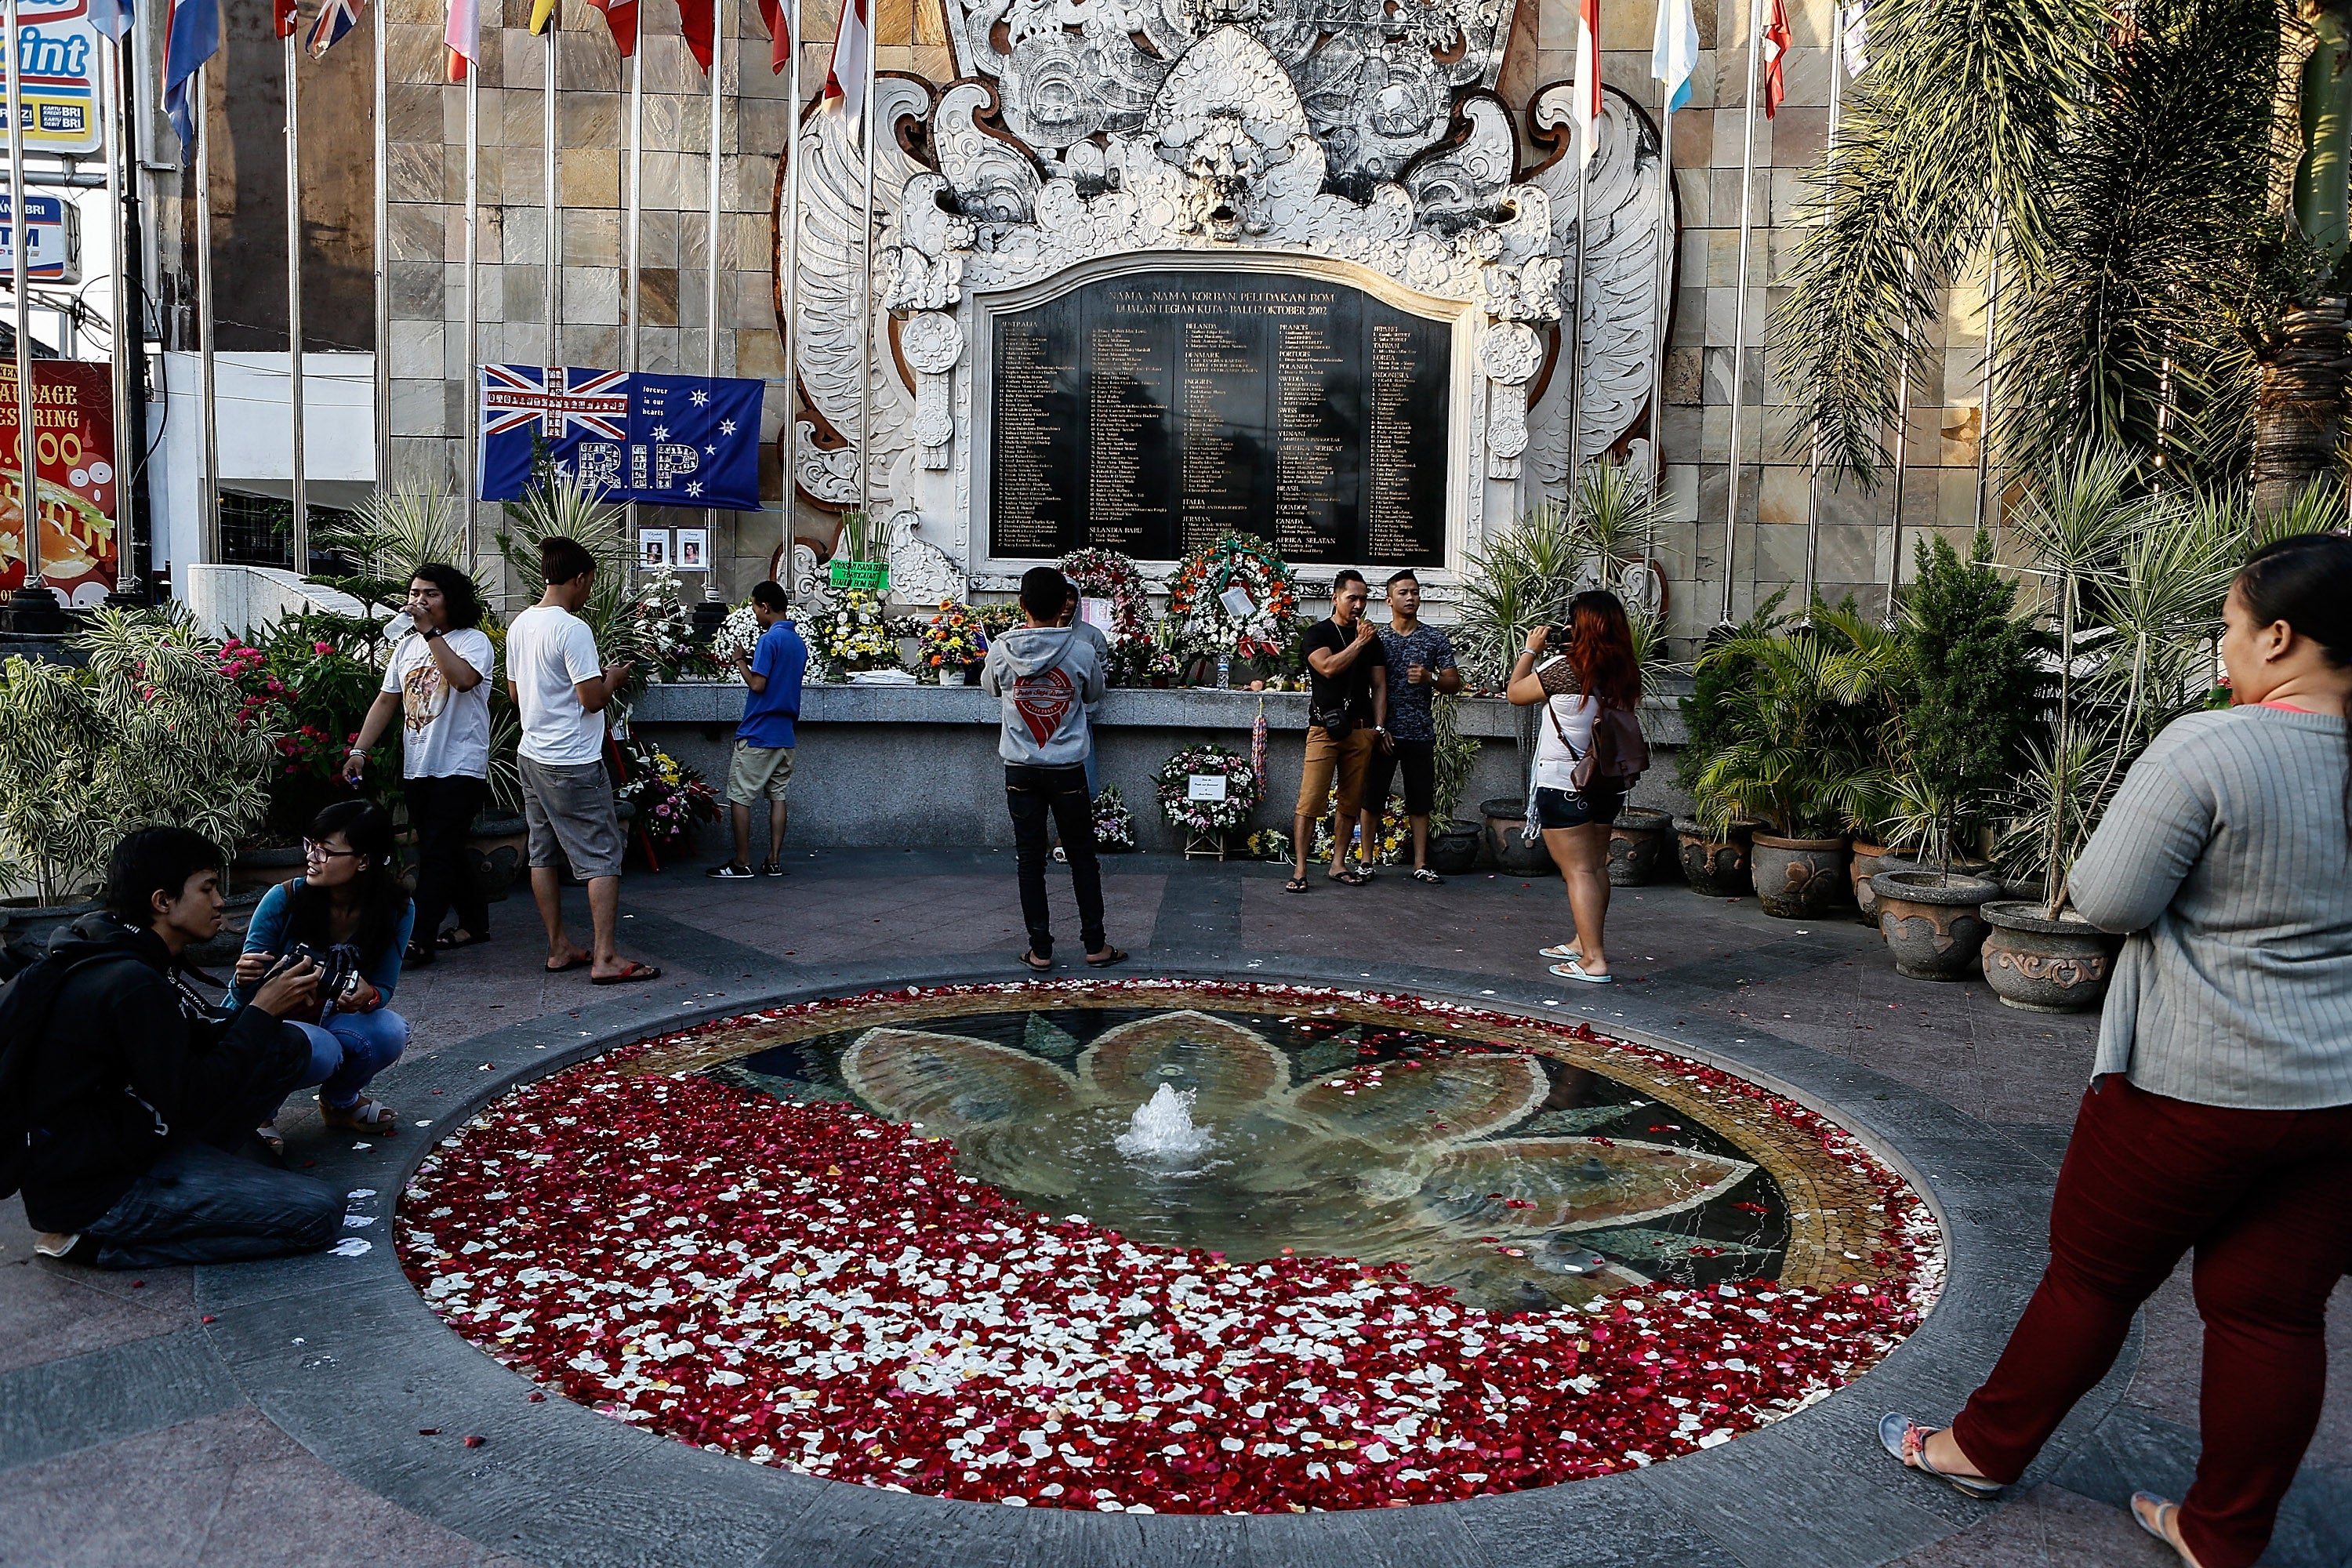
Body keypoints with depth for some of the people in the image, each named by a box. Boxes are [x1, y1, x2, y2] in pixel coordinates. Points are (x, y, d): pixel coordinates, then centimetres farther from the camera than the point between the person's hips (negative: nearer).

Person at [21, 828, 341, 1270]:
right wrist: (262, 1012, -14)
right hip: (91, 1191, -9)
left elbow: (206, 1031, 14)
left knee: (289, 1047, 5)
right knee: (319, 1213, -18)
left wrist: (273, 1000, -3)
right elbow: (192, 1102, -22)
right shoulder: (134, 985, -26)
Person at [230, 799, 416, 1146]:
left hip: (323, 1020, 3)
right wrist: (244, 979, -39)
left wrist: (369, 997, -33)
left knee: (390, 1032, -27)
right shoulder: (283, 899, -21)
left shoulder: (396, 910, -14)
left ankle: (340, 1102, 6)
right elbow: (245, 995, -14)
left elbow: (383, 988, -8)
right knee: (321, 1049, -35)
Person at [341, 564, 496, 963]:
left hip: (459, 768, -7)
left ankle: (420, 938, -11)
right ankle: (474, 922, 25)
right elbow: (386, 702, 16)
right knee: (444, 853, 13)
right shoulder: (406, 646, 15)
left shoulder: (474, 641, -7)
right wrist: (359, 750, 9)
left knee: (437, 853, -10)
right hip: (417, 768, 8)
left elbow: (464, 678, -29)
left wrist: (431, 632, -26)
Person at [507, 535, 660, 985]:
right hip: (573, 763, -9)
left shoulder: (520, 626, 8)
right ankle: (605, 959, -5)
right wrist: (613, 678, 1)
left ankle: (559, 948, 20)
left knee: (544, 854, 12)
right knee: (601, 858, -3)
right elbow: (592, 699, -19)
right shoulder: (573, 629, -18)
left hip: (531, 756, 9)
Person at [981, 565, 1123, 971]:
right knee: (1082, 857, 11)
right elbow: (1095, 694, 9)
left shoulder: (1001, 651, -8)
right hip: (1067, 770, -1)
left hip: (1020, 770, 1)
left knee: (1030, 861, 8)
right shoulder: (1081, 651, -11)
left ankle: (1040, 950, 10)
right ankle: (1095, 945, 16)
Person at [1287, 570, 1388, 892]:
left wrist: (1379, 726, 6)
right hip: (1325, 729, -5)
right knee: (1310, 801, -9)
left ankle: (1338, 864, 17)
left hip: (1361, 731, 5)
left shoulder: (1372, 639, 16)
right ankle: (1299, 870, -7)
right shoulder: (1318, 633, 2)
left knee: (1350, 802, 8)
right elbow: (1328, 667, -16)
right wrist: (1359, 642, -9)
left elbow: (1379, 685, 15)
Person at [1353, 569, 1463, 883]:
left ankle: (1421, 865, 12)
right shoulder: (1377, 639, 4)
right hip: (1383, 732, -1)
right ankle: (1366, 860, 14)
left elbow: (1454, 683, 6)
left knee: (1420, 801, 6)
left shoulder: (1436, 639, 6)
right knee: (1372, 798, 3)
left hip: (1421, 734, 1)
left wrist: (1429, 678, -15)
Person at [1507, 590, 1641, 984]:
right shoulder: (1627, 673, -1)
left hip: (1563, 784, -7)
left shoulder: (1563, 669, -18)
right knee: (1597, 865, 17)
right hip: (1609, 784, 7)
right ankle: (1585, 942, 33)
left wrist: (1531, 650, 10)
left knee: (1578, 871, -5)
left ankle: (1594, 961, -7)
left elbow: (1515, 693, -3)